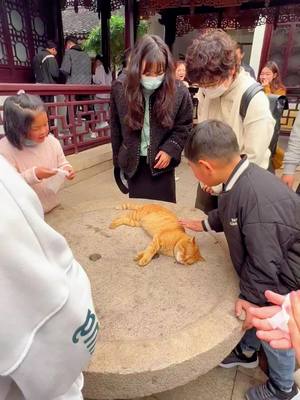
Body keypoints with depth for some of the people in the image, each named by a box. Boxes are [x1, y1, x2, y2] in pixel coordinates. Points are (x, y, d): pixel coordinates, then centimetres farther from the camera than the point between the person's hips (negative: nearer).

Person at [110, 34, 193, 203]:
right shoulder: (120, 88, -9)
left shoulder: (179, 91, -14)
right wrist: (118, 159, 6)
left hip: (161, 160, -1)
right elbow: (116, 127, 1)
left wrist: (170, 150, -15)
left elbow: (184, 127, -1)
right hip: (133, 161, 2)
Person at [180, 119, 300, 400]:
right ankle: (247, 352, 54)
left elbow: (264, 262, -30)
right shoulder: (239, 177, -11)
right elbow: (228, 213, 12)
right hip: (265, 269, 7)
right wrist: (205, 224, 20)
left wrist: (254, 297, -17)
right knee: (252, 314, 24)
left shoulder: (260, 204, -40)